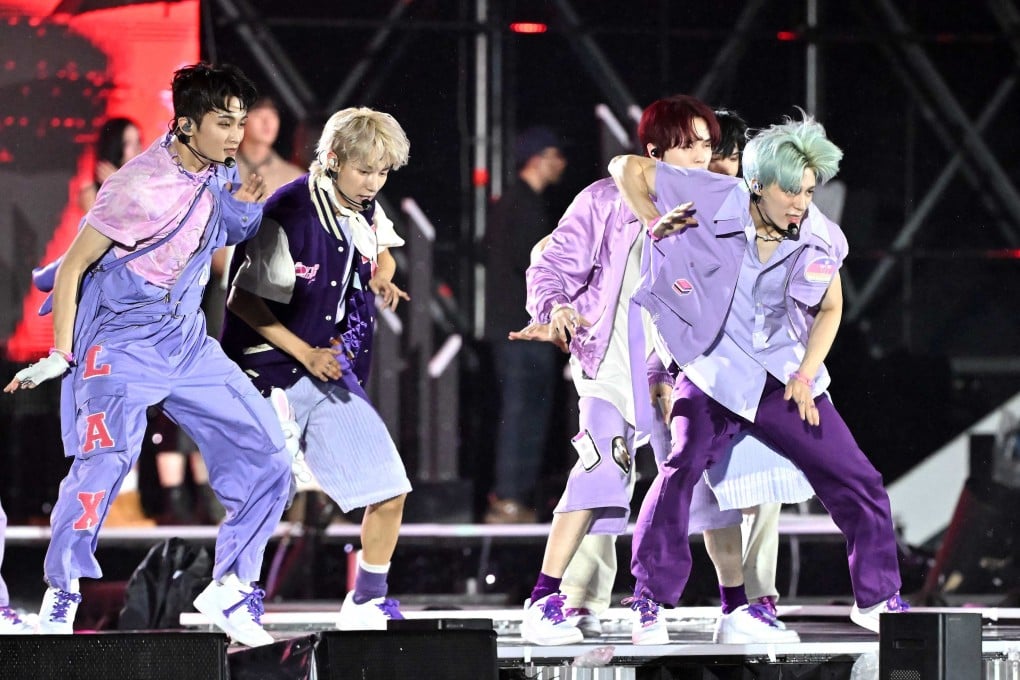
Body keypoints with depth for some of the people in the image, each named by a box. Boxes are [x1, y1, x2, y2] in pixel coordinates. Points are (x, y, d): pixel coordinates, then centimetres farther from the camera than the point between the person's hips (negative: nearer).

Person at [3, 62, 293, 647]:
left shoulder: (221, 174, 1)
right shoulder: (141, 186, -20)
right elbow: (73, 268, -14)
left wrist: (244, 209, -1)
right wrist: (60, 357, -16)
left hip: (189, 345, 7)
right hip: (121, 348, -7)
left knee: (267, 462, 2)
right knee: (104, 461, -26)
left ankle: (231, 589, 15)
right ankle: (61, 599, -12)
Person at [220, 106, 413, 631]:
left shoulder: (366, 211, 3)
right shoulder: (288, 214, -19)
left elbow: (382, 252, 26)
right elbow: (243, 301, -14)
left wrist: (382, 276, 2)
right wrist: (305, 354, -17)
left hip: (335, 376, 7)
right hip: (274, 376, -7)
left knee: (390, 491, 1)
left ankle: (367, 604, 19)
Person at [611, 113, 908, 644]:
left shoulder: (820, 238, -5)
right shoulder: (712, 201, -14)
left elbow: (829, 310, 11)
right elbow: (627, 169, -7)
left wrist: (806, 374, 0)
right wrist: (655, 227, -6)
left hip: (784, 381, 3)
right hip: (713, 375, -3)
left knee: (859, 483, 3)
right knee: (682, 468, -25)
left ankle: (877, 600, 22)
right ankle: (651, 602, -14)